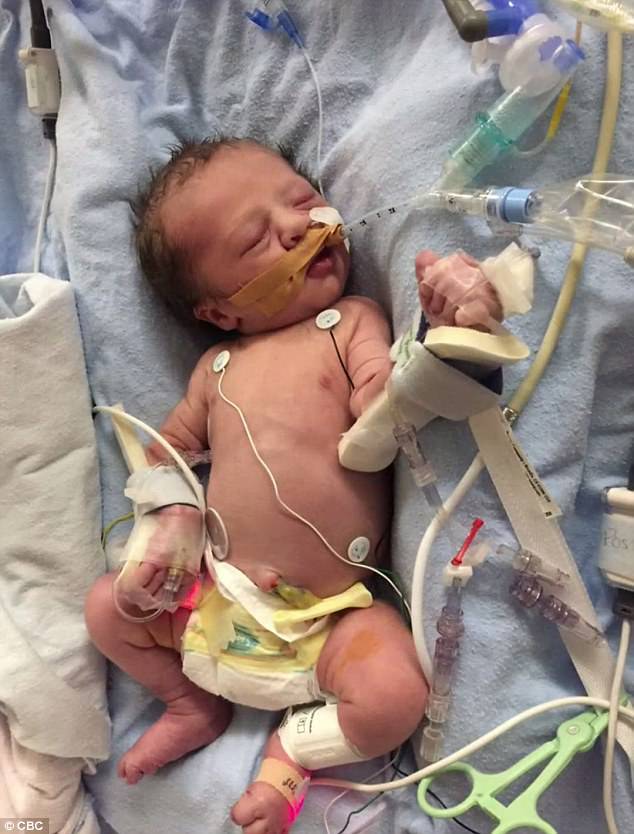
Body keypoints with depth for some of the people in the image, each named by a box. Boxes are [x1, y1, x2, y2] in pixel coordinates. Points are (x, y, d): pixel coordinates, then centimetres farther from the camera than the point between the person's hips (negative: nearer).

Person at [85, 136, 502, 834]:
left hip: (333, 616, -4)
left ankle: (295, 750, 5)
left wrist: (444, 332, -35)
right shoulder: (218, 365, 8)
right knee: (107, 606, 6)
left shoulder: (353, 322, -5)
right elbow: (169, 448, 18)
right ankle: (195, 706, 27)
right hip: (217, 599, 4)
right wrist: (169, 525, 1)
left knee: (395, 695, -27)